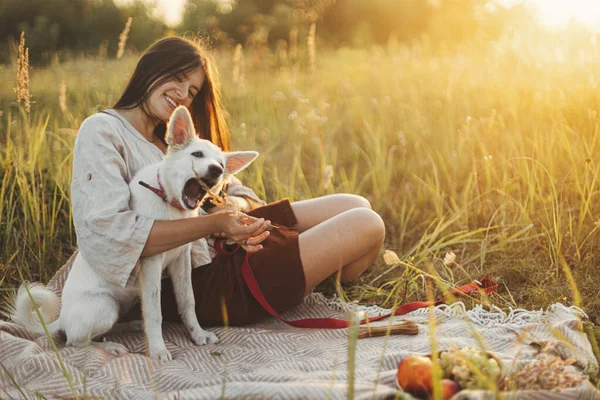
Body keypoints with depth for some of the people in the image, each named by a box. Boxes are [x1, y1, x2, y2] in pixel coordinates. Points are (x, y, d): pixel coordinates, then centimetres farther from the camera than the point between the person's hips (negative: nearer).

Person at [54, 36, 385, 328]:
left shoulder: (173, 139, 18)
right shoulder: (101, 131, -11)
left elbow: (235, 192, 12)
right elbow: (104, 233, -27)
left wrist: (232, 207, -15)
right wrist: (213, 224, -31)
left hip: (222, 247, 9)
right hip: (203, 284, -9)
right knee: (366, 226, -8)